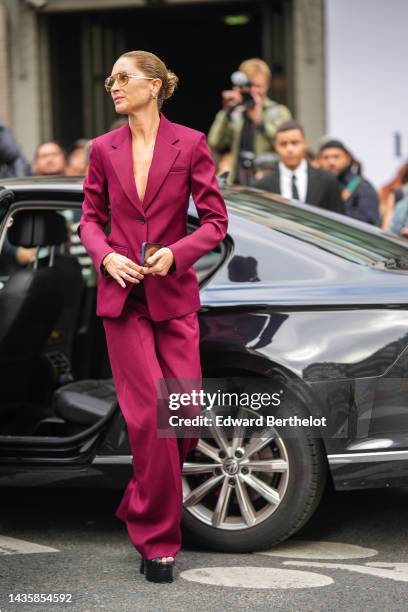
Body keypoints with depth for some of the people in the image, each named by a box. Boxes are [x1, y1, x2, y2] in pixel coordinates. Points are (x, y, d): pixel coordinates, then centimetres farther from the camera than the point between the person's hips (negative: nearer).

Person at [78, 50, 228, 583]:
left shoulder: (190, 144, 0)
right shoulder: (104, 149, 5)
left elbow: (215, 220, 0)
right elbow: (90, 218, 12)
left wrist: (176, 253, -15)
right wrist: (106, 256, -8)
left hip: (174, 295, 0)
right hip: (121, 297, 0)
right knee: (150, 416, -6)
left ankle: (141, 507, 25)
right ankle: (158, 541, 5)